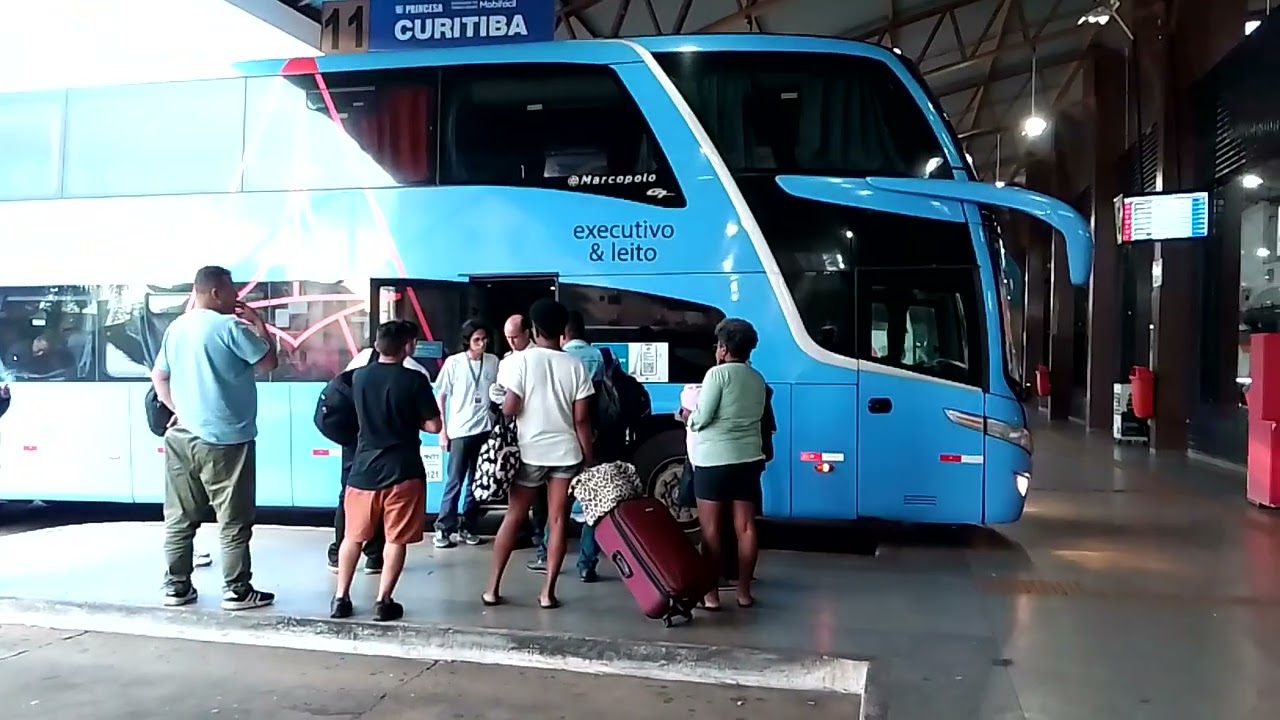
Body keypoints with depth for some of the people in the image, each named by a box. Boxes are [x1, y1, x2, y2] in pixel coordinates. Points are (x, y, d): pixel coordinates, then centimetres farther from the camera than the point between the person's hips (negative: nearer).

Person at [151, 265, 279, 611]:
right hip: (225, 440, -7)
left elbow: (158, 376, 17)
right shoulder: (229, 327, -13)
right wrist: (260, 326, 4)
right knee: (234, 522, 2)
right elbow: (269, 362, -7)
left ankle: (176, 586, 19)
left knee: (180, 518, 12)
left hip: (182, 437, 7)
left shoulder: (176, 328, 9)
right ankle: (237, 591, 7)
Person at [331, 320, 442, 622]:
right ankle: (383, 601, 9)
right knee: (396, 539, 7)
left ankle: (341, 598, 20)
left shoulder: (358, 377, 2)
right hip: (402, 471, -4)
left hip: (364, 468, 4)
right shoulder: (415, 380, -11)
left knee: (353, 536, 16)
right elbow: (434, 425, -9)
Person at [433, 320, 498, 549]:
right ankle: (443, 528, 8)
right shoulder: (454, 362, -4)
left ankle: (467, 527, 18)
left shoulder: (493, 361, 3)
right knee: (454, 482, 0)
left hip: (486, 429, 3)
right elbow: (441, 396, 1)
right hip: (460, 431, -3)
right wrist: (442, 430, -2)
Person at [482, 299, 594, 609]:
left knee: (514, 518, 10)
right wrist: (589, 457, 4)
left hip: (530, 451, -1)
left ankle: (493, 587, 14)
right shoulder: (575, 365, -2)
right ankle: (548, 592, 7)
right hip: (566, 452, 1)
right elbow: (581, 418, -4)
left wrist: (500, 404, 9)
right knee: (558, 521, 6)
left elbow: (509, 409, -13)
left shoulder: (519, 360, -8)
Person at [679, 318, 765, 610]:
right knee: (745, 526, 8)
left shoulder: (718, 374, -9)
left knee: (710, 528, 1)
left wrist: (687, 416, 10)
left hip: (713, 460, -6)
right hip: (748, 459, 6)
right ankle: (744, 592, 13)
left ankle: (711, 594, 3)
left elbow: (701, 419, -13)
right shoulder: (758, 380, 12)